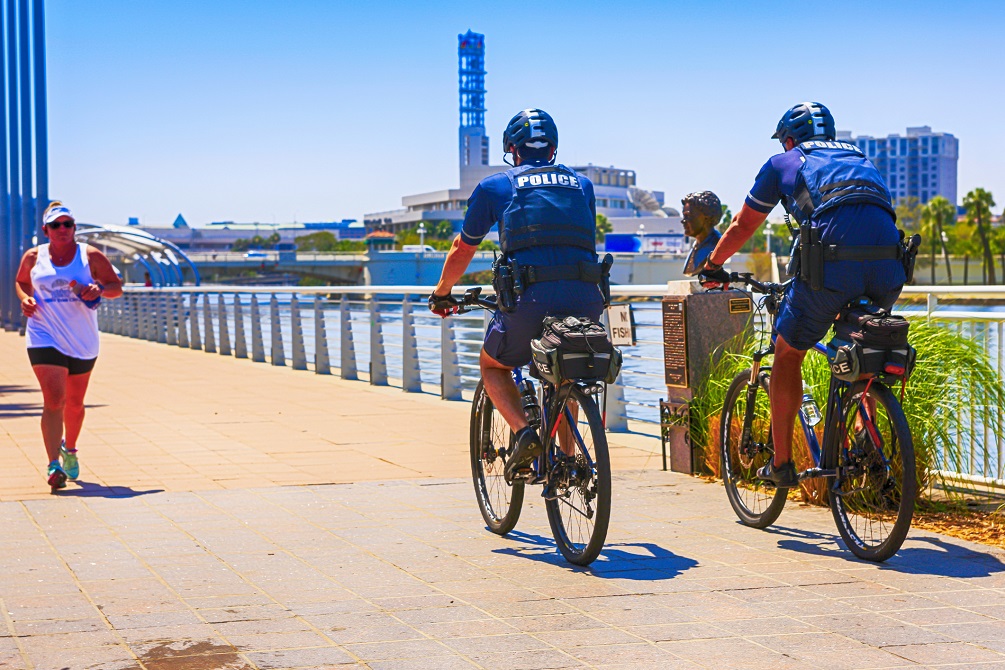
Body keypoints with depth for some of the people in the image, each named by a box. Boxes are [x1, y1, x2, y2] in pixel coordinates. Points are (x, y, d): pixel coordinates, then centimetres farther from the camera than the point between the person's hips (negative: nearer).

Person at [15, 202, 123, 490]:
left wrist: (100, 290, -18)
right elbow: (21, 282, 20)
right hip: (44, 339, -1)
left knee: (75, 402, 15)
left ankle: (69, 449, 42)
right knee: (54, 399, -16)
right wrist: (25, 299, -2)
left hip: (82, 341, 1)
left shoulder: (90, 256, -1)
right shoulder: (33, 257, 2)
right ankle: (54, 466, -19)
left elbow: (117, 287, 4)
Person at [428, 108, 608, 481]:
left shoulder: (495, 186, 15)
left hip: (531, 297, -3)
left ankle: (523, 432, -1)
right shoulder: (581, 185, 23)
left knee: (492, 365, 24)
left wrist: (442, 293, 42)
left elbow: (462, 250, 25)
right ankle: (568, 459, 23)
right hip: (586, 298, 3)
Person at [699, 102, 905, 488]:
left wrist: (712, 266, 51)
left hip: (833, 261, -4)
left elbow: (741, 227, 34)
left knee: (787, 354, 17)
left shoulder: (783, 163, 25)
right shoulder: (860, 160, 36)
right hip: (889, 265, 4)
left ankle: (781, 464, 18)